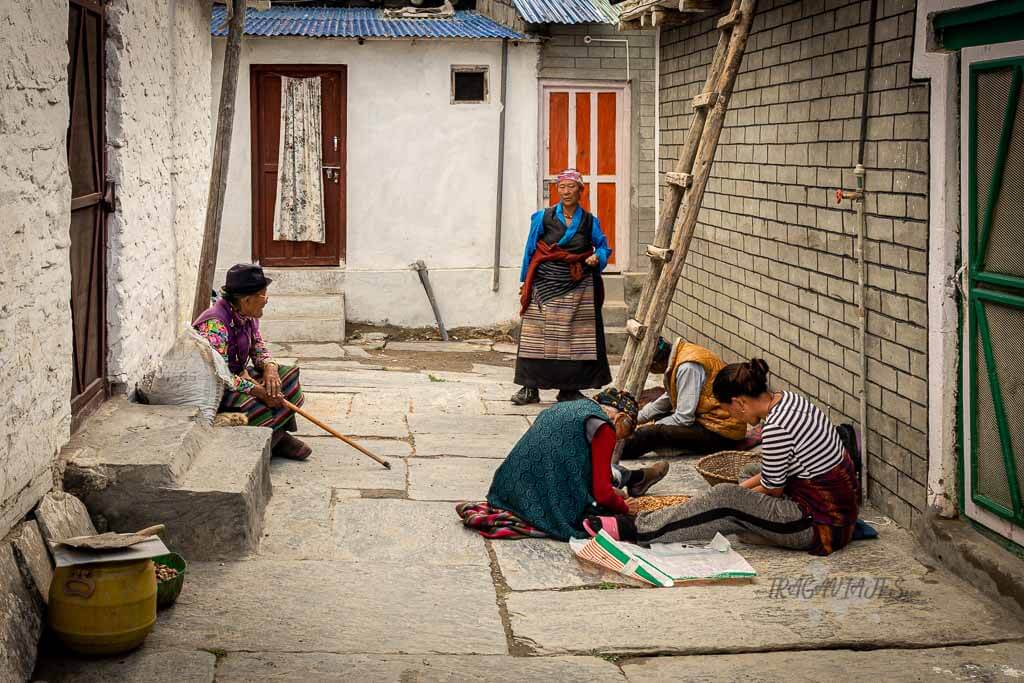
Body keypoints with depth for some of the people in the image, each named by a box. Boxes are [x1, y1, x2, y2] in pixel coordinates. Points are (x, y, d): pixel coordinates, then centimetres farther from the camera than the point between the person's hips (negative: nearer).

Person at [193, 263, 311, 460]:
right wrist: (258, 391, -31)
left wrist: (269, 367, -13)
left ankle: (279, 435, -4)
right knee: (259, 408, -33)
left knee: (288, 375, -2)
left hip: (238, 375, 10)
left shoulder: (248, 316, 1)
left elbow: (259, 348, 11)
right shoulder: (215, 325, -28)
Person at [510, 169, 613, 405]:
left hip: (578, 288, 2)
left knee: (575, 337, 3)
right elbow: (530, 250, 6)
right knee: (538, 336, -5)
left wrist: (597, 258, -10)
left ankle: (570, 388, 13)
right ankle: (530, 388, 1)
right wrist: (525, 282, 6)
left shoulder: (589, 222, 5)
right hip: (546, 286, -2)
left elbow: (603, 246, 13)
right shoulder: (543, 218, 1)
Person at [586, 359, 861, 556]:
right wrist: (743, 487, 16)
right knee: (733, 496, 11)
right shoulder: (789, 398, 6)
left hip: (819, 525, -9)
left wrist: (738, 493, 7)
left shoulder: (776, 428, -24)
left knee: (725, 501, -12)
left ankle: (638, 530, -9)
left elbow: (773, 489, -11)